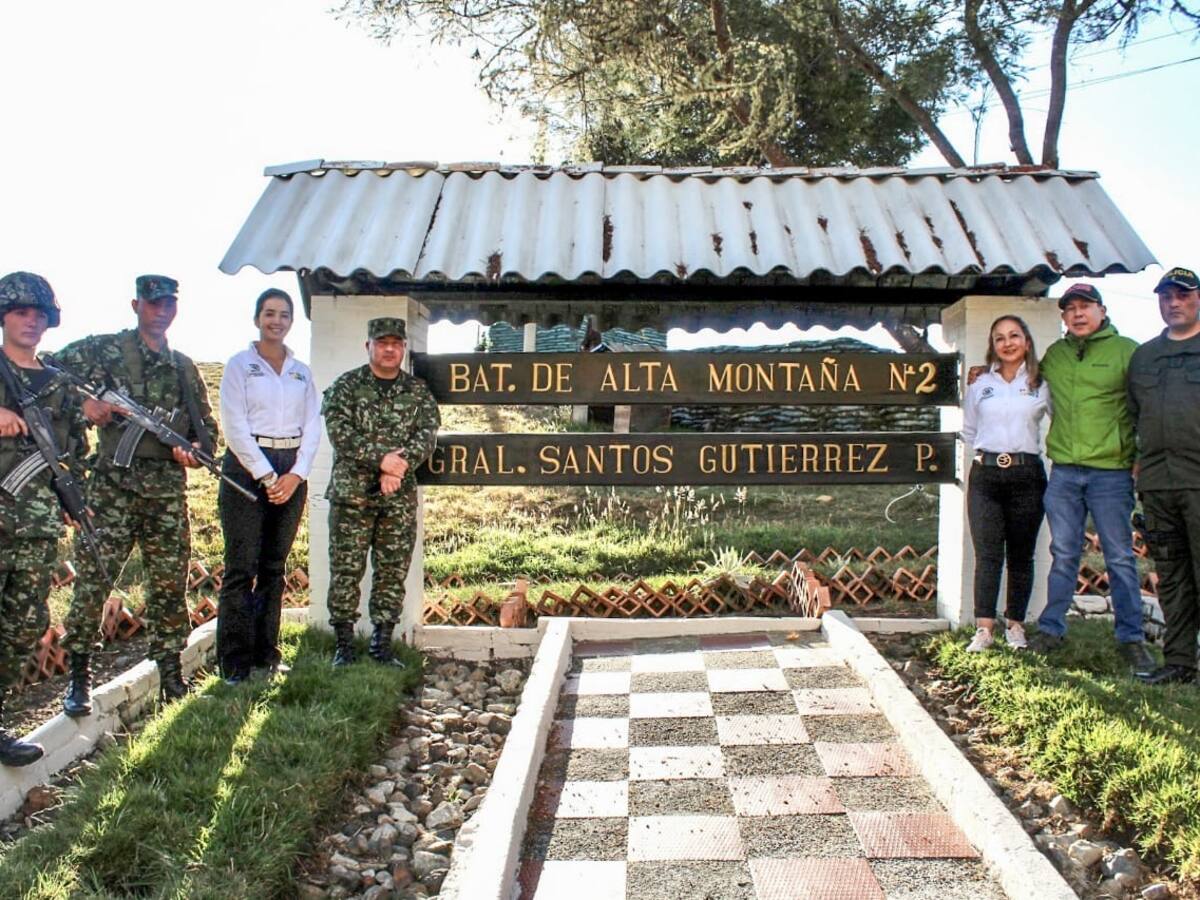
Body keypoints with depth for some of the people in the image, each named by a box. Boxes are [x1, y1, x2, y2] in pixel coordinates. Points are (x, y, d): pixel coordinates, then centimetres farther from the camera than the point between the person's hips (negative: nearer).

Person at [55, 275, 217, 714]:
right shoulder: (102, 349, 4)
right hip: (113, 485, -3)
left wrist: (196, 449, -2)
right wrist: (83, 403, -13)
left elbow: (207, 426, 19)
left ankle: (170, 673, 17)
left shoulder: (184, 367, 17)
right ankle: (79, 678, 8)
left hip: (168, 491, 4)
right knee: (92, 580, -5)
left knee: (170, 587, 7)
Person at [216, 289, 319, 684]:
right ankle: (235, 662, -1)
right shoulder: (239, 366, 3)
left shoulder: (302, 371, 15)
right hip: (247, 466, -4)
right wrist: (267, 476, -11)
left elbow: (312, 427, 10)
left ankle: (266, 654, 13)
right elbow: (235, 426, -5)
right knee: (241, 567, -6)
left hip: (292, 470, 4)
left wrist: (296, 474, -4)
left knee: (274, 566, 7)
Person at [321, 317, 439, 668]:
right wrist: (382, 458, -18)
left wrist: (399, 466, -16)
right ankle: (344, 645, 10)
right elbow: (339, 432, -9)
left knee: (393, 572, 5)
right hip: (351, 493, -2)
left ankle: (382, 644, 15)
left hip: (400, 497, 2)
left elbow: (427, 435, 0)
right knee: (346, 569, 0)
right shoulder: (345, 386, 4)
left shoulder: (418, 391, 11)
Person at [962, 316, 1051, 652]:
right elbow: (968, 431, 21)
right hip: (985, 474, 1)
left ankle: (1016, 626, 14)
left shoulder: (1041, 385, 6)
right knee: (987, 554, -5)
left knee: (1021, 555, 4)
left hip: (1026, 475, 0)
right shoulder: (980, 386, 11)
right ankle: (983, 629, -6)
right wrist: (989, 452, 10)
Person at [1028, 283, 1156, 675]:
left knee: (1120, 557, 3)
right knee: (1063, 555, 9)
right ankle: (1051, 629, 17)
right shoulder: (1053, 354, 12)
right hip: (1063, 471, 3)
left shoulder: (1126, 350, 0)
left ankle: (1131, 638, 11)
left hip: (1111, 470, -3)